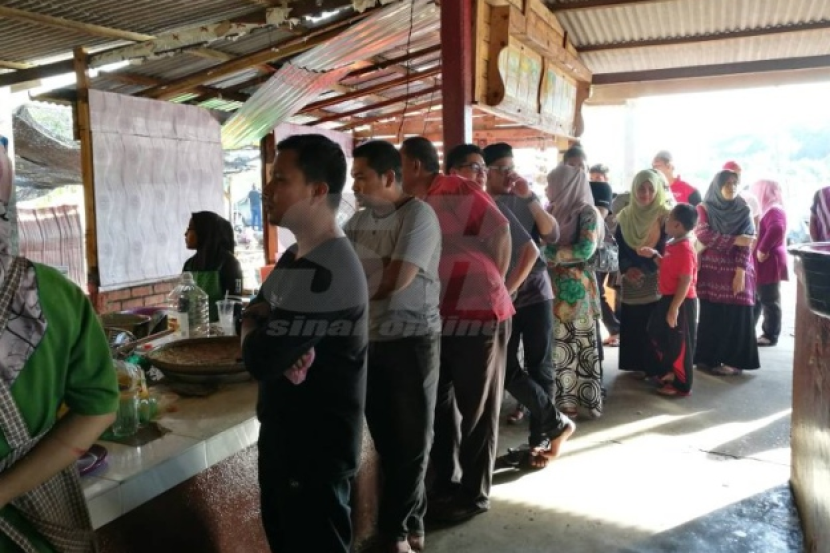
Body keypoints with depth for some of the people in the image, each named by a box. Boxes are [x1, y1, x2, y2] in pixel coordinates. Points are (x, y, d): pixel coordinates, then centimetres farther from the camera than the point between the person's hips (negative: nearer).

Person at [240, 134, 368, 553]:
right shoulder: (294, 257, 7)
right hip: (283, 435, 9)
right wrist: (262, 333, -15)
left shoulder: (326, 274, -28)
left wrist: (253, 331, -6)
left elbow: (259, 358, -29)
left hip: (317, 449, -9)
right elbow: (256, 315, 9)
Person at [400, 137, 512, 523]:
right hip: (436, 321, 8)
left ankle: (475, 494, 22)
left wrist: (489, 286, -6)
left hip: (477, 317, -8)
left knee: (476, 410, 6)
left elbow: (500, 232, -15)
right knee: (439, 406, 15)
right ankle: (444, 485, 32)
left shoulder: (455, 191, -13)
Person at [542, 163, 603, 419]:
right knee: (555, 346, 8)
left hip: (576, 288, -6)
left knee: (577, 347, 3)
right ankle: (560, 400, 18)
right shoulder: (552, 210, 11)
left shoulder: (587, 212, -6)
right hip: (552, 286, 6)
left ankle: (582, 401, 15)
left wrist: (550, 253, -14)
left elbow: (586, 250, -18)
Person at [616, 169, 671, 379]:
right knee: (633, 324, 6)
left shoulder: (665, 216, -5)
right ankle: (637, 365, 17)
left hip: (656, 280, -3)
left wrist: (644, 269, -16)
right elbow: (619, 247, 7)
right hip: (630, 280, 4)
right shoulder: (625, 216, 7)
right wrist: (626, 269, -10)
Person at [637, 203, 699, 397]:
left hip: (681, 303, -10)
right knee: (660, 336, 20)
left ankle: (681, 385, 15)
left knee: (679, 343, 2)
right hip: (668, 298, 10)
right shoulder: (672, 245, 8)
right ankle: (668, 373, 37)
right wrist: (654, 255, 8)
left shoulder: (685, 250, -23)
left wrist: (674, 309, -24)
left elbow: (685, 283, -25)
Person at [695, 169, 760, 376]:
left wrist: (740, 272, -13)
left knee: (737, 316, -3)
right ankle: (708, 358, 9)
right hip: (711, 270, -1)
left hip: (737, 270, 1)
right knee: (711, 316, 0)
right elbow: (704, 235, -11)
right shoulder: (704, 209, 4)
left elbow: (747, 243, -3)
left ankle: (733, 360, 5)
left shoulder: (744, 211, 5)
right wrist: (734, 240, -15)